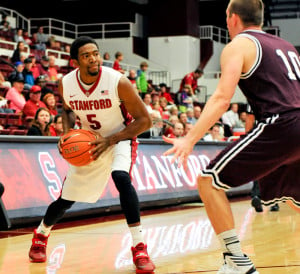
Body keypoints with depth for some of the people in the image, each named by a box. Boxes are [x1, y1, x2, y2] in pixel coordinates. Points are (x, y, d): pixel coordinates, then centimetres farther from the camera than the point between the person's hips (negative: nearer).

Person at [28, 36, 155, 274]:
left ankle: (139, 248, -28)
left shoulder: (118, 82, -26)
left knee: (121, 177, -35)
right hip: (87, 144, 4)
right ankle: (41, 235, 42)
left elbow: (144, 120, -19)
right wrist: (67, 132, -11)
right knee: (65, 200, 9)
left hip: (119, 139, -4)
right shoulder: (66, 84, -15)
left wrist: (110, 140, -27)